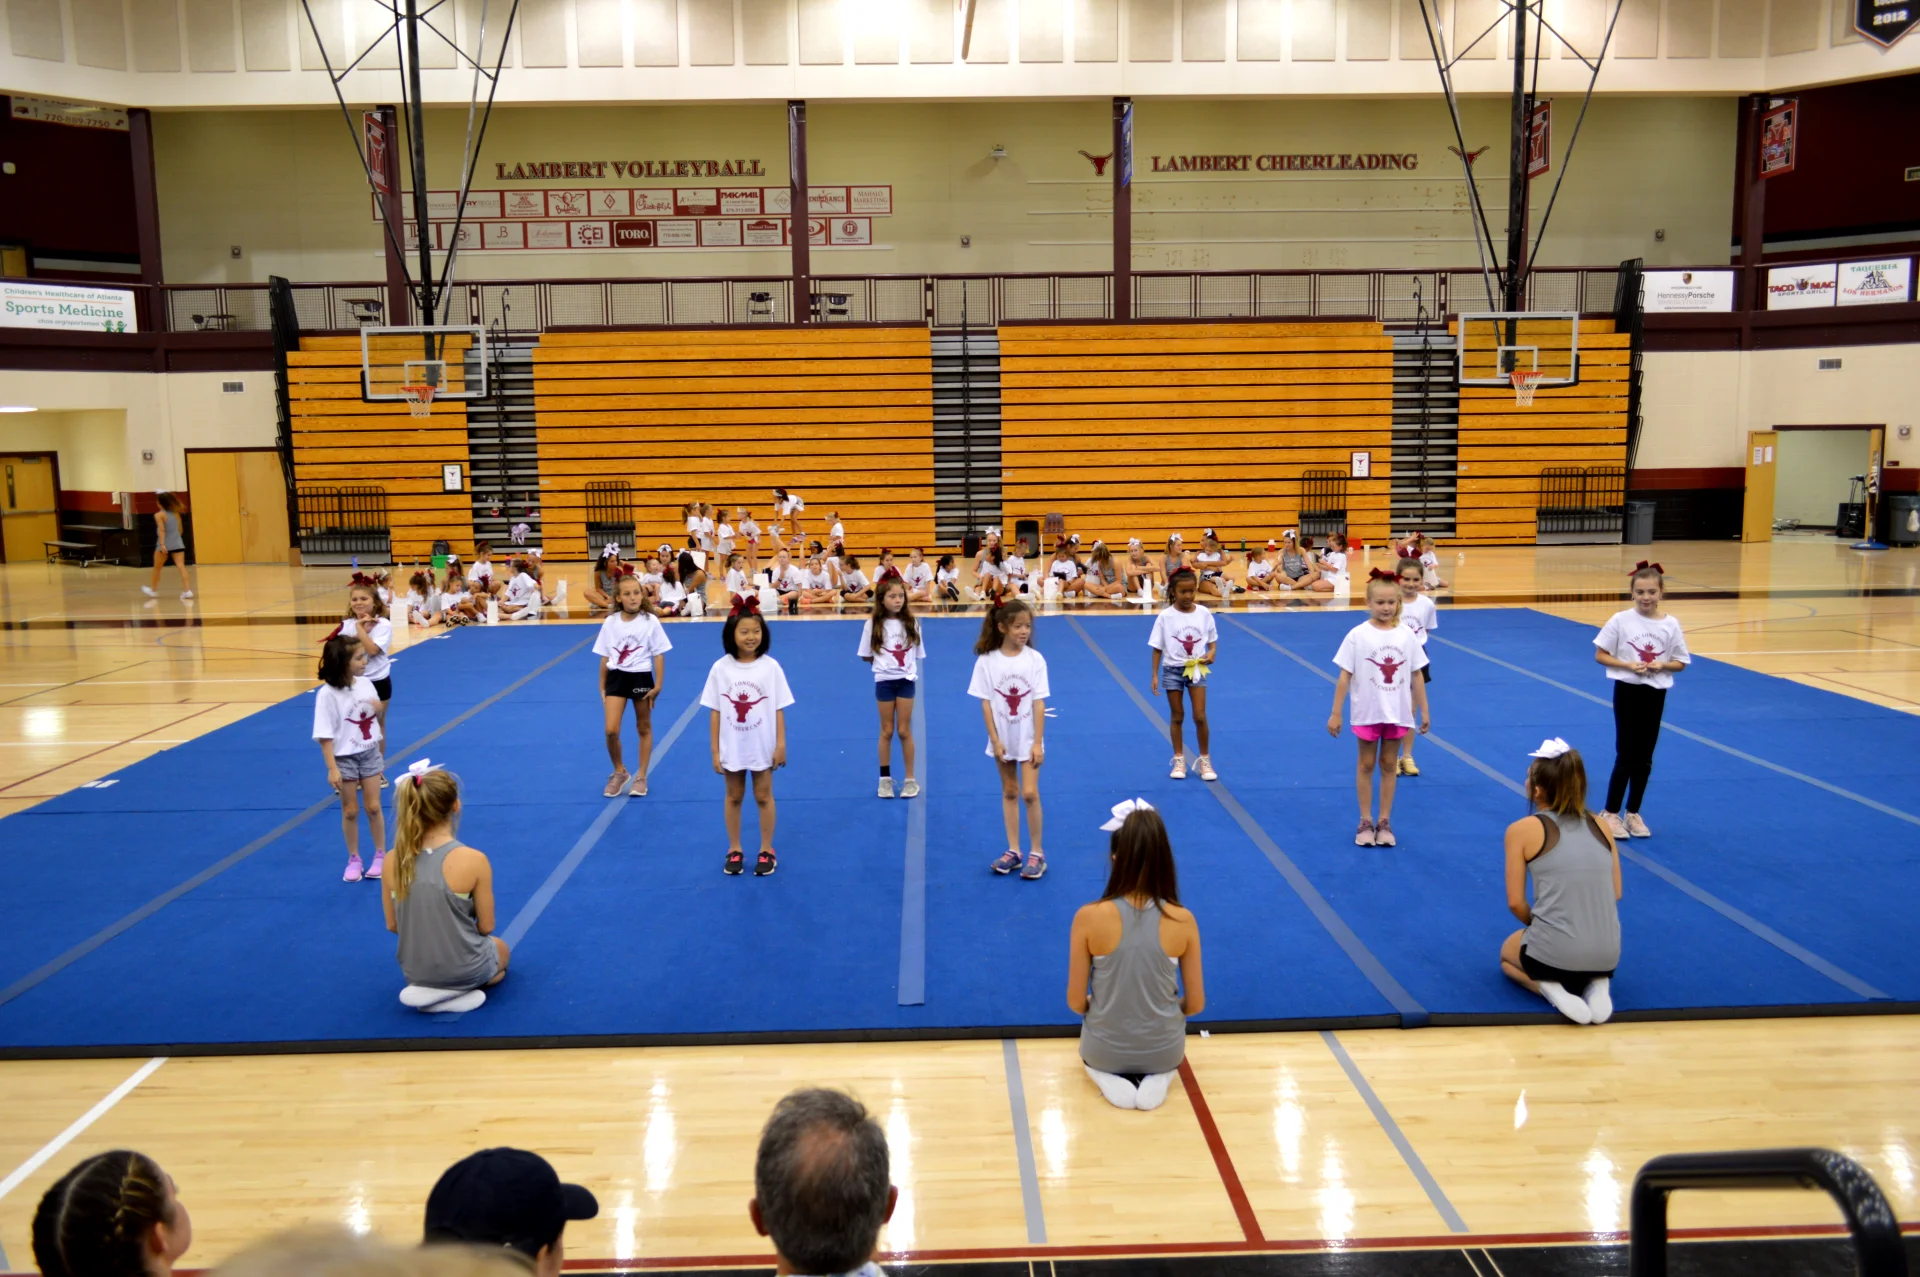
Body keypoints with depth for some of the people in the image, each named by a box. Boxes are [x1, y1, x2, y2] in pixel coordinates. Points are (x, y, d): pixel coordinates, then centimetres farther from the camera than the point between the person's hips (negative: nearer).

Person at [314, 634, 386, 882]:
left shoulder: (365, 683, -4)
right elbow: (325, 735, -17)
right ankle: (353, 859, 23)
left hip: (370, 753, 3)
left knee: (373, 807, 8)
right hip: (344, 758, -3)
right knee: (350, 811, 8)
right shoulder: (327, 694, -19)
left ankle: (381, 855, 22)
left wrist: (377, 708, -12)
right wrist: (332, 769, -20)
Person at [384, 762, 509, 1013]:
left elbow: (392, 925, -1)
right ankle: (458, 991, 2)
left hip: (415, 971, 5)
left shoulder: (393, 861, -13)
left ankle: (425, 988, 9)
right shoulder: (474, 860, -24)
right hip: (464, 970, -5)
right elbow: (486, 927, -13)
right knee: (501, 949, 32)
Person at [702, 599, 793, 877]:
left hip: (763, 747, -1)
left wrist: (781, 744, -6)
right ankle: (734, 850, 28)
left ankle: (767, 851, 23)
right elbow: (716, 712, -4)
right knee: (734, 797, 15)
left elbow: (778, 709, -4)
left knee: (763, 796, 11)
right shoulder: (720, 668, -8)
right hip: (732, 747, 1)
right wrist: (715, 751, -3)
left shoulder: (770, 667, -10)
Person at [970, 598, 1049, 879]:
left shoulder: (1035, 659, -8)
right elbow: (986, 703, -5)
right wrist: (995, 740, -9)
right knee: (1009, 792, 11)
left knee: (1029, 793, -6)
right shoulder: (987, 661, -8)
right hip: (1002, 738, 1)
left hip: (1028, 737, -1)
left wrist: (1038, 742, -10)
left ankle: (1036, 853, 6)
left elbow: (1039, 703, -7)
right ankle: (1013, 850, 20)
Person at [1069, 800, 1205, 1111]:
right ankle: (1157, 1078, 6)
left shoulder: (1089, 917, -21)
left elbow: (1076, 1002, -11)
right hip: (1164, 1051, 1)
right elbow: (1196, 1004, -6)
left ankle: (1110, 1079, 4)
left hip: (1104, 1051, 0)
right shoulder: (1183, 921, -17)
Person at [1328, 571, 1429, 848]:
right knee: (1366, 765, 10)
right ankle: (1366, 822, 19)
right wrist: (1335, 714, -9)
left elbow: (1416, 676, 4)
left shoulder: (1406, 635, -3)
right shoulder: (1357, 635, -10)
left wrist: (1424, 711, 5)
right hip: (1367, 712, -2)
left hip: (1397, 712, 2)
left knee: (1389, 766, 12)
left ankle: (1384, 822, 21)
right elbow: (1344, 676, -8)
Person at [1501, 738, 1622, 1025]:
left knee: (1508, 953, 33)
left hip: (1553, 955, -4)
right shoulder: (1600, 826, 9)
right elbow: (1616, 894, 12)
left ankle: (1550, 988, 3)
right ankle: (1597, 985, 9)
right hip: (1608, 955, 4)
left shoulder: (1522, 830, -3)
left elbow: (1516, 903, -3)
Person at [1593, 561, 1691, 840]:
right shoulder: (1620, 620, -9)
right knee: (1626, 756, 0)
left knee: (1644, 759, 10)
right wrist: (1628, 665, -18)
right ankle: (1610, 813, 12)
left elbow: (1680, 663, 5)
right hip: (1627, 691, -3)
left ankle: (1632, 813, 23)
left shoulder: (1670, 625, -3)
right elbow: (1600, 655, -5)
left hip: (1655, 694, 3)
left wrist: (1661, 665, -15)